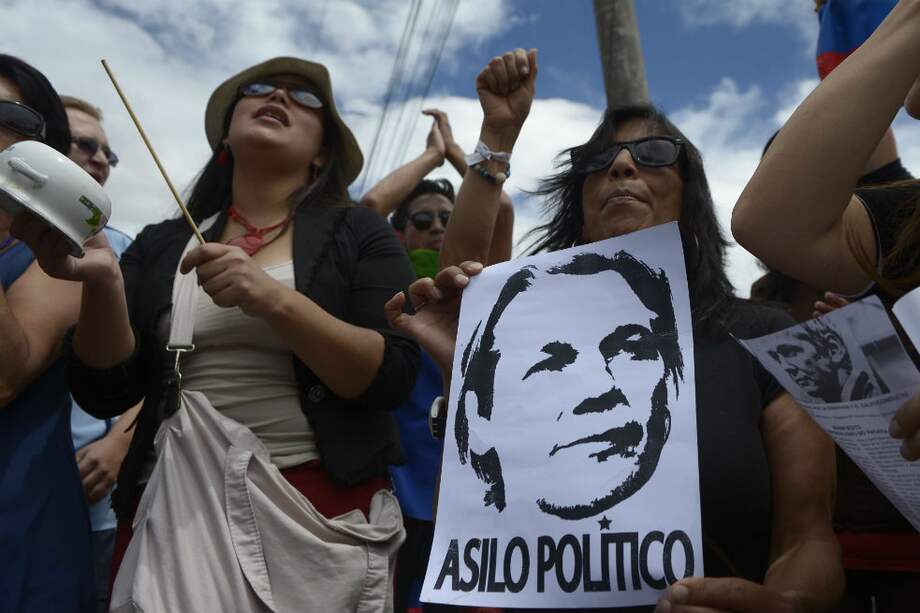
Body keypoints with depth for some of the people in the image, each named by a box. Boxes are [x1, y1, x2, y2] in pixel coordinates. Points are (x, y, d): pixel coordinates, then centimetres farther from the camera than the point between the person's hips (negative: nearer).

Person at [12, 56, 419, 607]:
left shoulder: (358, 232, 1)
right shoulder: (161, 245, 9)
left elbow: (393, 379, -10)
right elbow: (106, 394, 4)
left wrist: (274, 300, -21)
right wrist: (103, 282, -12)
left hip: (319, 502, -2)